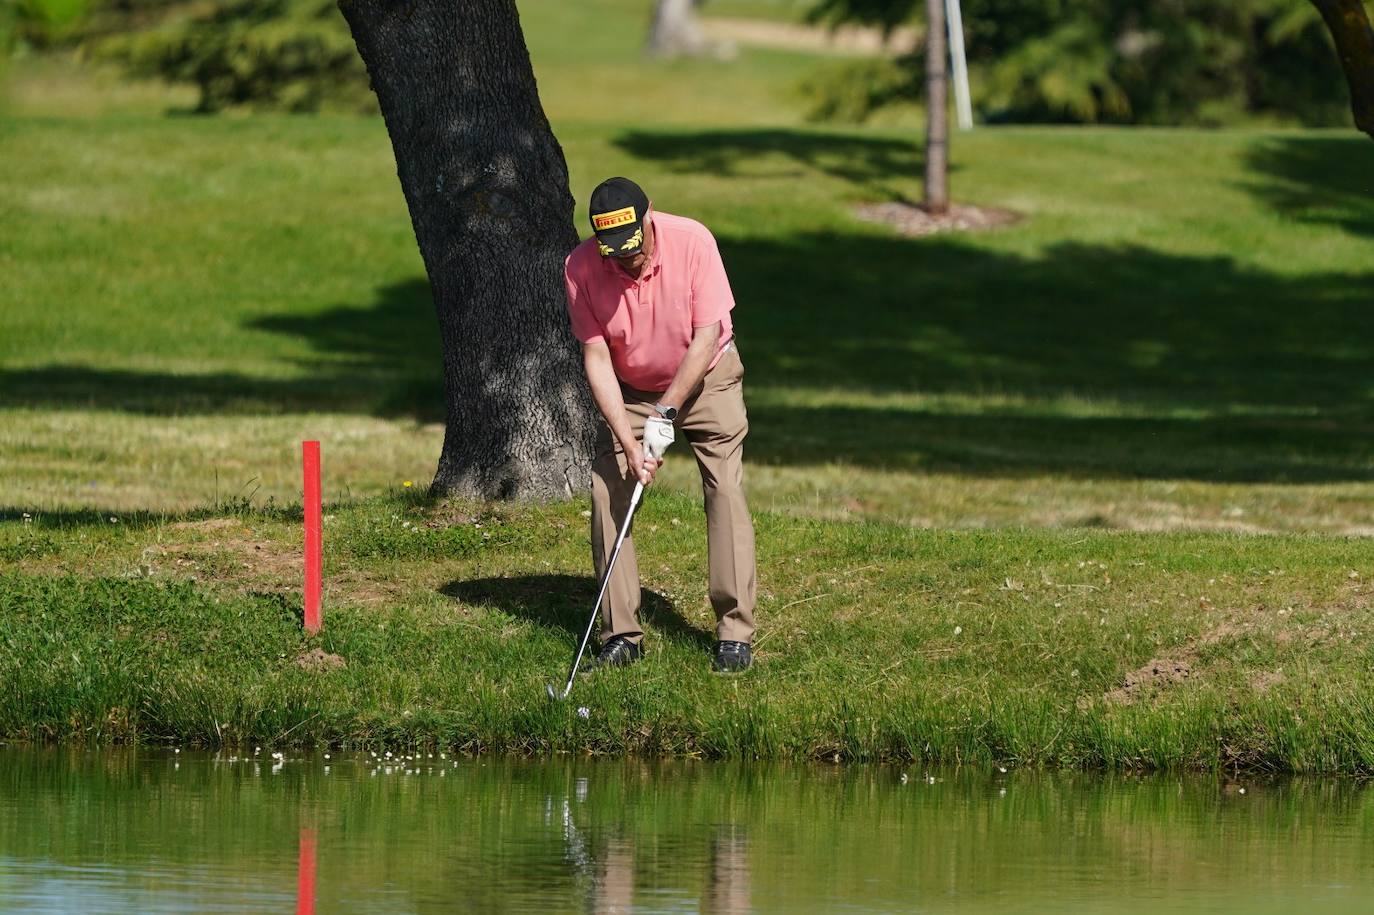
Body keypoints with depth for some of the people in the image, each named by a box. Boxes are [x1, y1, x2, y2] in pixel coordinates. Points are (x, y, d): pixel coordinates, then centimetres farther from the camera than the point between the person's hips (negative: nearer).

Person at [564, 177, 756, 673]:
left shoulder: (692, 242, -26)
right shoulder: (581, 268, -22)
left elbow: (706, 337, -22)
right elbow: (596, 357, -19)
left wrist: (665, 414, -25)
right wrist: (628, 442, -26)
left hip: (706, 376, -2)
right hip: (629, 390, 2)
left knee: (726, 490, -13)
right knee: (607, 493, -11)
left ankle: (735, 631, -10)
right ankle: (621, 633, -5)